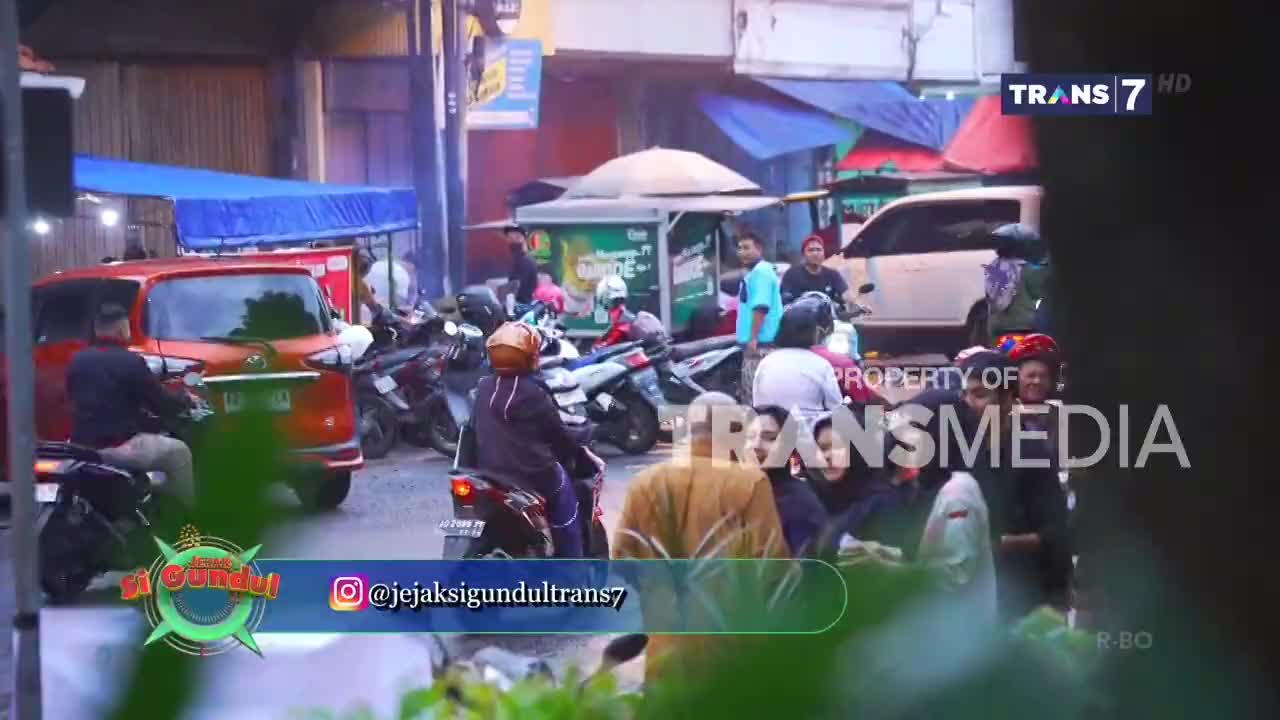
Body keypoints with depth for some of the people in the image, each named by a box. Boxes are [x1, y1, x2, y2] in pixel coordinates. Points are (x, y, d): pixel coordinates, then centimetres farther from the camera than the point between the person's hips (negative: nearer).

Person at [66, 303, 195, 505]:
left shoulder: (77, 361, 9)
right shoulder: (131, 362, -9)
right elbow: (160, 404, -4)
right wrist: (186, 402, 18)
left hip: (82, 446, 7)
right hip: (118, 446, -7)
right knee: (179, 452, 10)